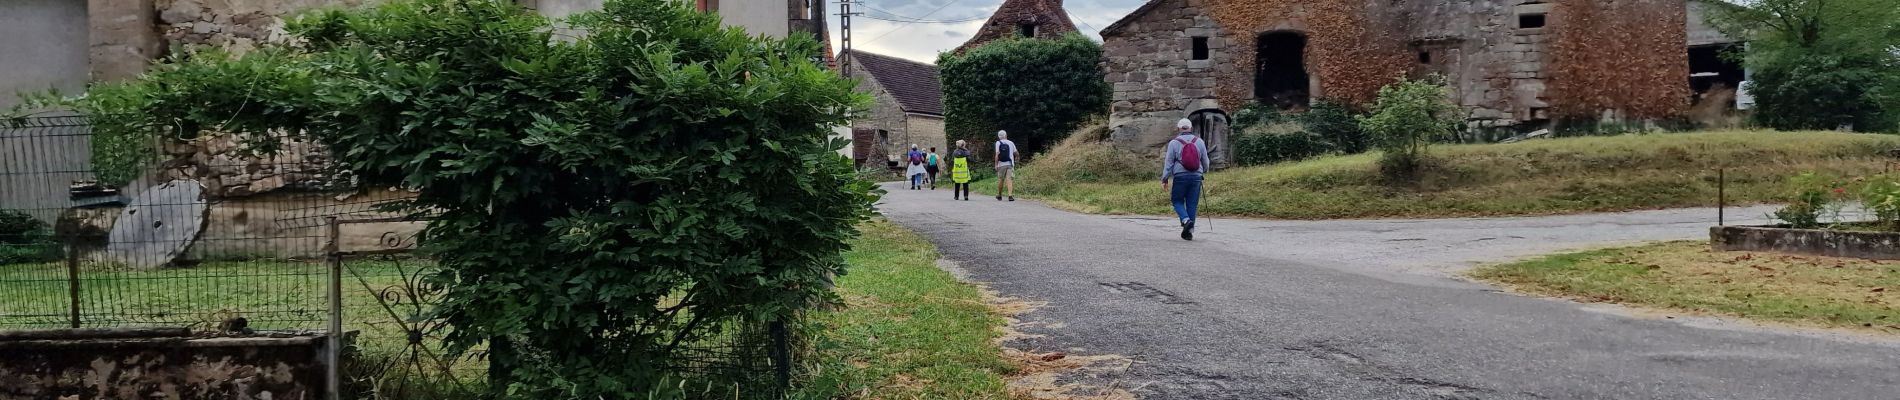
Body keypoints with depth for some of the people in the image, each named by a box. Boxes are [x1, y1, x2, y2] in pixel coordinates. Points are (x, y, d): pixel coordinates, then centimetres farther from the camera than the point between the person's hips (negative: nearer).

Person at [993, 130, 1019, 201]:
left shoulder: (998, 143, 0)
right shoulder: (1011, 143, 8)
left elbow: (997, 154, -7)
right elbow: (1016, 154, 15)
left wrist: (996, 164, -4)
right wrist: (1016, 158, 36)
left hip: (1001, 164, -1)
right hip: (1010, 164, 1)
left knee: (1000, 180, 11)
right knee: (1009, 180, -6)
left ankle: (999, 196, 22)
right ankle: (1010, 195, -20)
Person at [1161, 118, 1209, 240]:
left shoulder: (1174, 143, -3)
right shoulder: (1199, 142, 5)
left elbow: (1168, 163, -4)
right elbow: (1205, 161, 13)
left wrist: (1164, 180, 1)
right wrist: (1204, 173, 32)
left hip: (1180, 177, -2)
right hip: (1196, 177, 3)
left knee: (1177, 201, 11)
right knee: (1192, 204, 7)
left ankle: (1186, 220, -14)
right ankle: (1189, 231, 8)